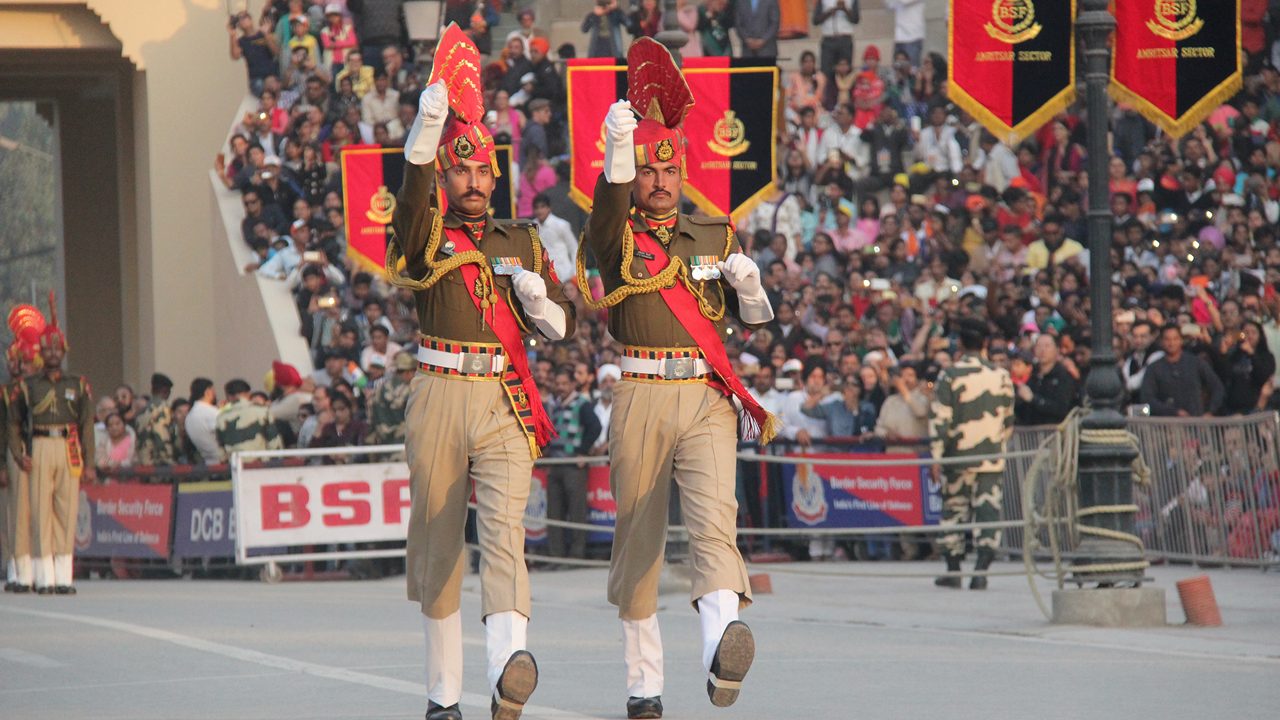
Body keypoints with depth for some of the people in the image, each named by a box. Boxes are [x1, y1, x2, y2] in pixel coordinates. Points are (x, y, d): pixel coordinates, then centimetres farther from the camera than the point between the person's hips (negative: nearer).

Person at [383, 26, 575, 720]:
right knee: (436, 543, 5)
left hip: (507, 404, 0)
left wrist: (537, 298, -8)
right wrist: (427, 126, -33)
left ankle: (508, 664, -38)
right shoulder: (424, 238, 5)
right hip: (439, 398, 0)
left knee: (503, 531, -17)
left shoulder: (521, 241, 15)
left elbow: (561, 325, 15)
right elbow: (412, 194, -18)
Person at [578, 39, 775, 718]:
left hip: (709, 400, 1)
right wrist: (619, 142, -36)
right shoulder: (616, 238, 5)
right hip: (640, 400, -1)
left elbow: (756, 323, 19)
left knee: (713, 517, -21)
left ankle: (722, 646, -42)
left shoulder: (717, 236, 15)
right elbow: (609, 206, -19)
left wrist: (748, 284, -3)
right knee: (637, 539, 4)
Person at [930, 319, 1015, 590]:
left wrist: (936, 457, -4)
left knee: (954, 510, 8)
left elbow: (941, 420, -9)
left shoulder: (949, 376, -7)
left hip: (958, 456, -2)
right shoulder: (1001, 377, 3)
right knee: (988, 511, 0)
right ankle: (981, 572, -9)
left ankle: (953, 571, 11)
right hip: (992, 457, 2)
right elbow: (1008, 421, 11)